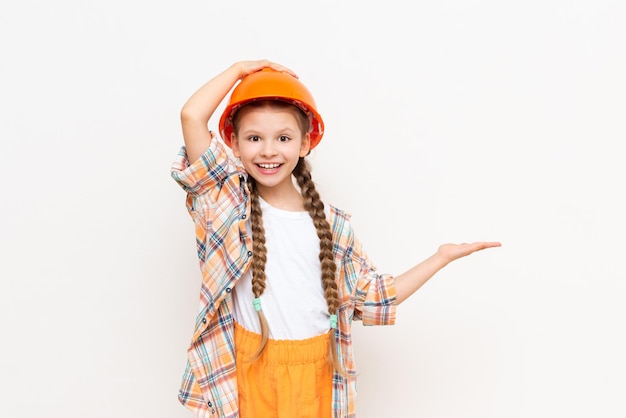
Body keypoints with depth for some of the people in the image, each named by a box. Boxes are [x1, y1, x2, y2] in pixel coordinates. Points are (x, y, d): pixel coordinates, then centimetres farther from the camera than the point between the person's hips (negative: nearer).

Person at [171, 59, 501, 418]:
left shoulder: (332, 224, 3)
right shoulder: (228, 202, -4)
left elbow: (374, 296, 5)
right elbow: (192, 116, -15)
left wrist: (442, 257, 3)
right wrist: (239, 70, -3)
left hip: (317, 373, 2)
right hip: (250, 369, -1)